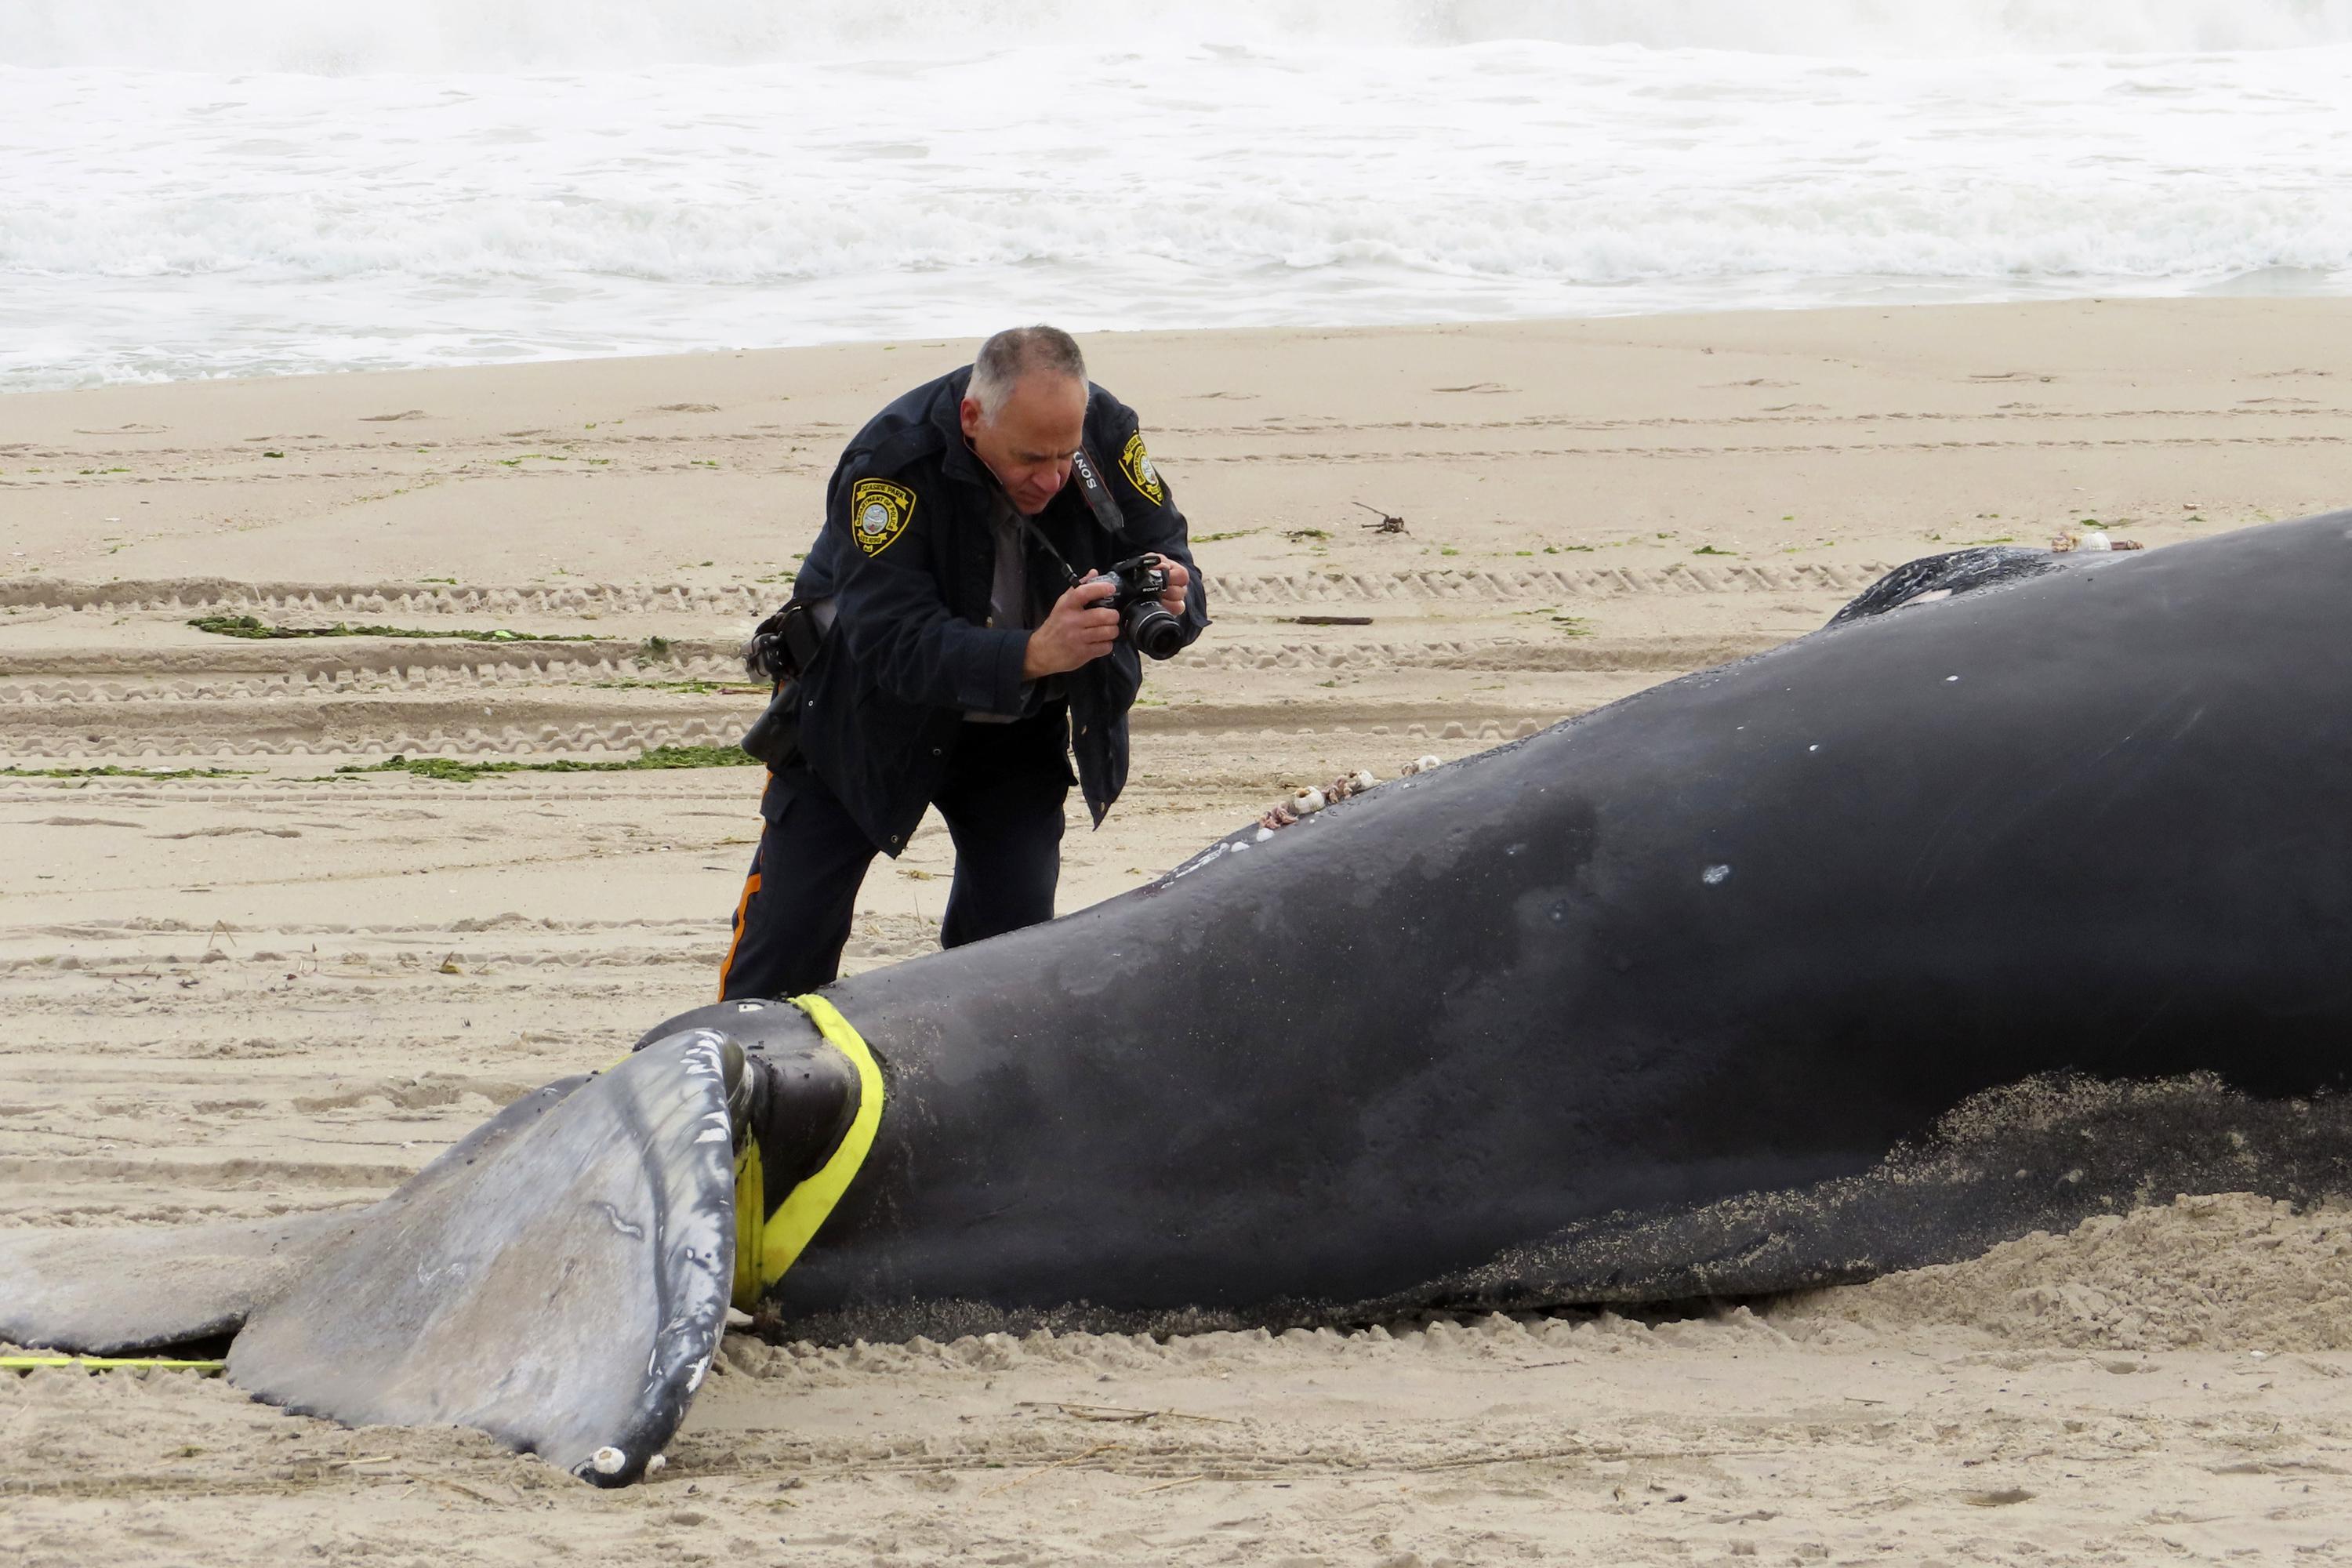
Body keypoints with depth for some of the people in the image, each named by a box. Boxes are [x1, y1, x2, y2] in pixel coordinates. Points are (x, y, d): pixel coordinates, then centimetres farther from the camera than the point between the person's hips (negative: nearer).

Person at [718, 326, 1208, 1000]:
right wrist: (1032, 654, -52)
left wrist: (1169, 601, -37)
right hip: (868, 718, -3)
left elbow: (1177, 572, -11)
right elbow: (893, 643, -37)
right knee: (789, 938, -4)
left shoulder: (1107, 433, -17)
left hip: (1019, 732, 3)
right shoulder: (889, 463, -31)